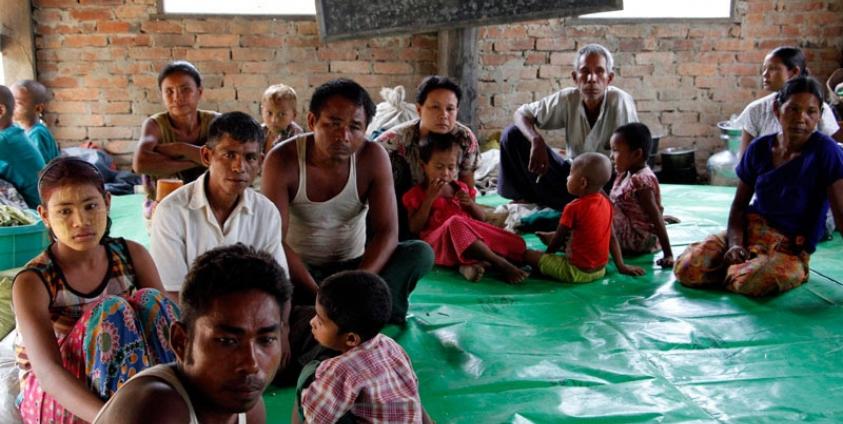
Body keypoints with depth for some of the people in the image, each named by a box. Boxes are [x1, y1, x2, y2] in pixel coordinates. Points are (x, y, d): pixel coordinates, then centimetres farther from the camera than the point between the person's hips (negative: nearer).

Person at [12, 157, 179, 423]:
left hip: (121, 379, 4)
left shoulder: (133, 256, -4)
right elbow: (48, 371, -30)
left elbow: (167, 322, -11)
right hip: (51, 399, -3)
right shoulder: (32, 282, -17)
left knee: (148, 300, -24)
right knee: (111, 310, -31)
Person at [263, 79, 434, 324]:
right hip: (300, 268, -1)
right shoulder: (283, 160, -17)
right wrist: (318, 295, -33)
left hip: (354, 267, 2)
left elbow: (387, 232, -16)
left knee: (421, 252, -21)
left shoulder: (373, 157, -12)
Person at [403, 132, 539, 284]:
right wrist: (430, 199, -10)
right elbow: (414, 228, -5)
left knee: (515, 243, -14)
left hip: (471, 235, 5)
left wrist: (470, 203, 2)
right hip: (439, 242, -5)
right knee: (455, 223, -39)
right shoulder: (417, 194, 7)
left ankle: (471, 263, -37)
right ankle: (501, 264, -38)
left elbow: (480, 218, 23)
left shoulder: (461, 188, 21)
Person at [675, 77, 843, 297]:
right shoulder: (760, 148, 0)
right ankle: (744, 265, 6)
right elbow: (740, 204, 6)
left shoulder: (825, 151, -13)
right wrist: (735, 243, -13)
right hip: (749, 228, 4)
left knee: (750, 282, -37)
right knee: (686, 268, -17)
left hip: (790, 249, -4)